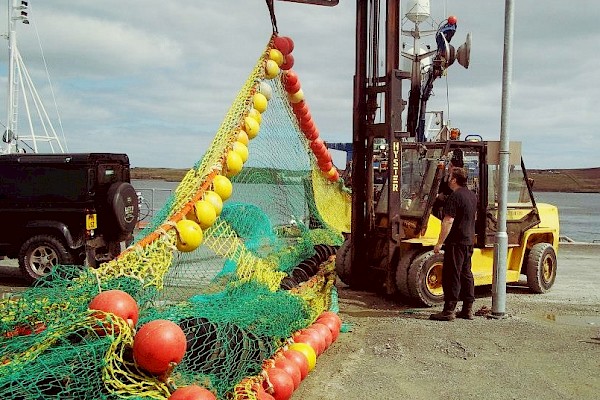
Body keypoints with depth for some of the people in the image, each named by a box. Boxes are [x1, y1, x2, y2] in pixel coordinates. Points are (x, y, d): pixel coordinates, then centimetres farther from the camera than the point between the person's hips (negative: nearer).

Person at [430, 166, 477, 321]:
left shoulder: (455, 197, -16)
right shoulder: (472, 195, 13)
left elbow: (448, 222, -21)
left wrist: (439, 243, -18)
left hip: (456, 242, -9)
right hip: (469, 241, 9)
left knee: (451, 275, -6)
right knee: (466, 274, 13)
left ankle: (448, 311, -5)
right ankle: (468, 309, 16)